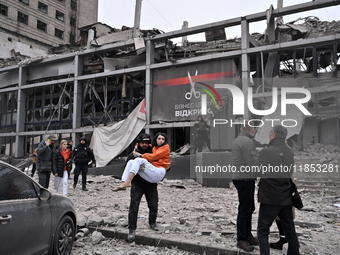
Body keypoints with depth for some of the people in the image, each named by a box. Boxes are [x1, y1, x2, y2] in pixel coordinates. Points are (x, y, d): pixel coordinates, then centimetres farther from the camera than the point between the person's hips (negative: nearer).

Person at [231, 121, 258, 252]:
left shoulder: (236, 141, 13)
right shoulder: (247, 142, -18)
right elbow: (253, 164, -21)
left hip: (239, 177, 10)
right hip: (245, 180, -10)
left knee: (250, 208, 17)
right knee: (244, 210, -1)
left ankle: (248, 235, 27)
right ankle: (241, 240, 8)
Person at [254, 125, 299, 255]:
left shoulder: (266, 151, -14)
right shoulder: (290, 152, 4)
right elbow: (290, 172, 12)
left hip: (270, 198, -6)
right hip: (286, 199, 6)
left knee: (263, 231, 4)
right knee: (290, 231, 16)